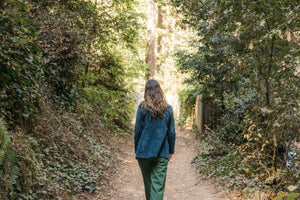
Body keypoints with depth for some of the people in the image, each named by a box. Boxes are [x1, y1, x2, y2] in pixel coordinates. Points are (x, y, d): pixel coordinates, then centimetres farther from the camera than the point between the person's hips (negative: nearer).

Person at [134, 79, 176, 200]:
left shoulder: (142, 108, -5)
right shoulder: (168, 109, 1)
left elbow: (137, 131, -1)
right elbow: (172, 132, 5)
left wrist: (137, 150, 9)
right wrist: (171, 151, 16)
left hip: (145, 151, 0)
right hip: (162, 153, 0)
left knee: (148, 183, 16)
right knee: (158, 185, -2)